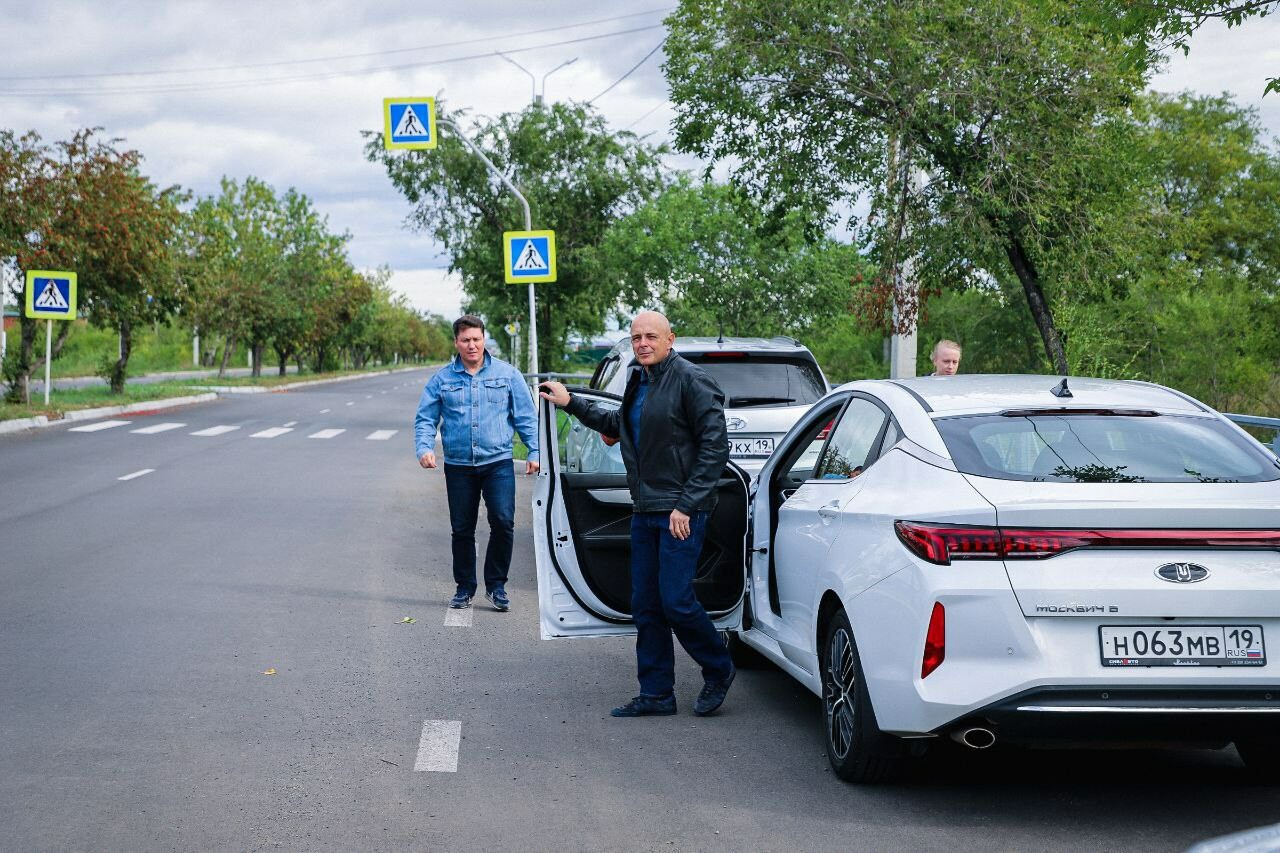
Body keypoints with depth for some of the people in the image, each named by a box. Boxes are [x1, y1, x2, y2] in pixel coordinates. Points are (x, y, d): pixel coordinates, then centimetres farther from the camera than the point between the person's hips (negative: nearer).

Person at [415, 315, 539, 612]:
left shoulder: (507, 374, 4)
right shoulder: (442, 379, 6)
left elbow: (526, 417, 7)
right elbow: (425, 419, 5)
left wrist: (534, 453, 1)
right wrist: (425, 448, -12)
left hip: (498, 462, -1)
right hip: (458, 466, 1)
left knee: (503, 522, -13)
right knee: (462, 529, 7)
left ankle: (496, 584, 2)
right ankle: (465, 587, 20)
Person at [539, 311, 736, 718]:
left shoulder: (690, 380, -13)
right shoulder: (638, 380, 13)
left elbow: (715, 445, -16)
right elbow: (619, 425, 33)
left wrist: (686, 505, -19)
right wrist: (571, 403, 29)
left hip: (680, 511, -9)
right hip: (644, 509, 9)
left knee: (676, 601, -9)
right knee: (646, 604, 9)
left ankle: (718, 670, 14)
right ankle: (656, 693, 16)